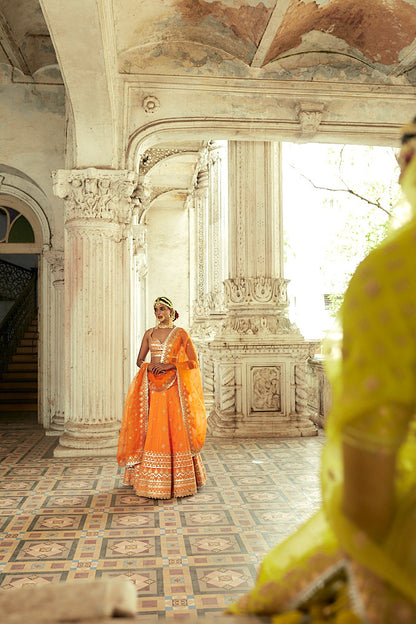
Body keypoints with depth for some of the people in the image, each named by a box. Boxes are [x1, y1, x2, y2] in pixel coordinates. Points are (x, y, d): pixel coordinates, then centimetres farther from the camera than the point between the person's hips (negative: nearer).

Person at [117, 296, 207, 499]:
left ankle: (177, 479, 7)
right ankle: (150, 478, 10)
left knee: (175, 429, -4)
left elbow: (193, 362, -4)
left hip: (173, 386, -3)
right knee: (150, 430, 1)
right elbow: (139, 360, 14)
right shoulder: (149, 333, 12)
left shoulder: (180, 333, 2)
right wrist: (148, 366, -9)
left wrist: (169, 365, -15)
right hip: (151, 387, 3)